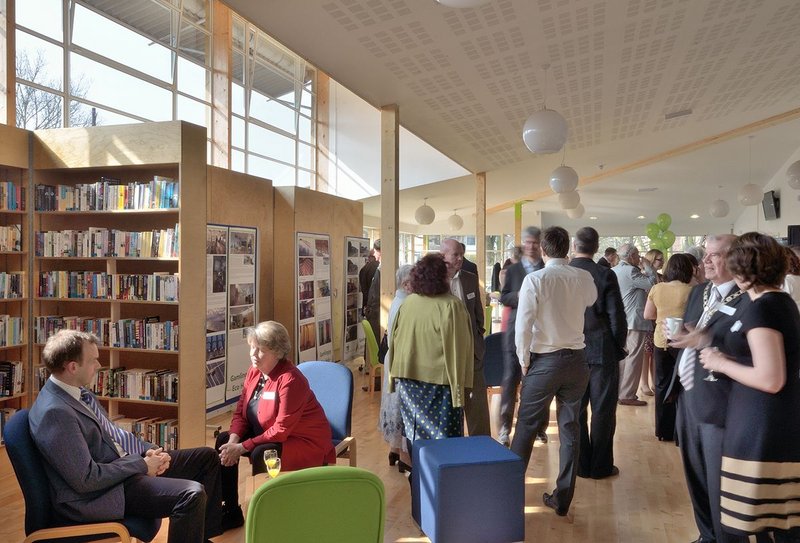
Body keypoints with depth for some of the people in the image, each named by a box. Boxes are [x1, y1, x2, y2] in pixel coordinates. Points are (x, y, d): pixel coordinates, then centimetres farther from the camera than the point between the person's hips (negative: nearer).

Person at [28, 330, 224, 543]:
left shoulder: (78, 391, 5)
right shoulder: (54, 413, -24)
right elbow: (86, 480, -25)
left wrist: (150, 451, 1)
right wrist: (141, 465, -16)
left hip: (123, 461, 10)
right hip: (102, 492, -10)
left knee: (207, 457, 10)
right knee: (192, 494, -28)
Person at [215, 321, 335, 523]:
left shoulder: (290, 380, -27)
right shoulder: (254, 371, -2)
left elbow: (281, 430, -27)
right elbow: (240, 412, 2)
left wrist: (242, 448, -25)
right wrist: (233, 439, -17)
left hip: (306, 443, -8)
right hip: (268, 434, 9)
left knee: (260, 454, -32)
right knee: (224, 441, -2)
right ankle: (231, 510, 8)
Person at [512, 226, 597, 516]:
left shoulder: (535, 279, -14)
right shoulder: (584, 278, 0)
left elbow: (523, 325, -16)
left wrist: (524, 360, -2)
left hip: (544, 361, -4)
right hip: (576, 359, 4)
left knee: (526, 427, 8)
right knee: (570, 428, 12)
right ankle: (562, 498, 22)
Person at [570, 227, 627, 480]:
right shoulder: (605, 275, -11)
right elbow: (617, 317, -9)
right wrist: (619, 349, 4)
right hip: (602, 351, -2)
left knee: (576, 411, 12)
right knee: (603, 411, 8)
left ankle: (581, 464, 20)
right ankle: (600, 466, 15)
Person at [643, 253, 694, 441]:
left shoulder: (656, 289, -1)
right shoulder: (690, 291, -13)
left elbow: (647, 315, 5)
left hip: (661, 341, 4)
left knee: (662, 385, 12)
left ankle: (663, 430, 19)